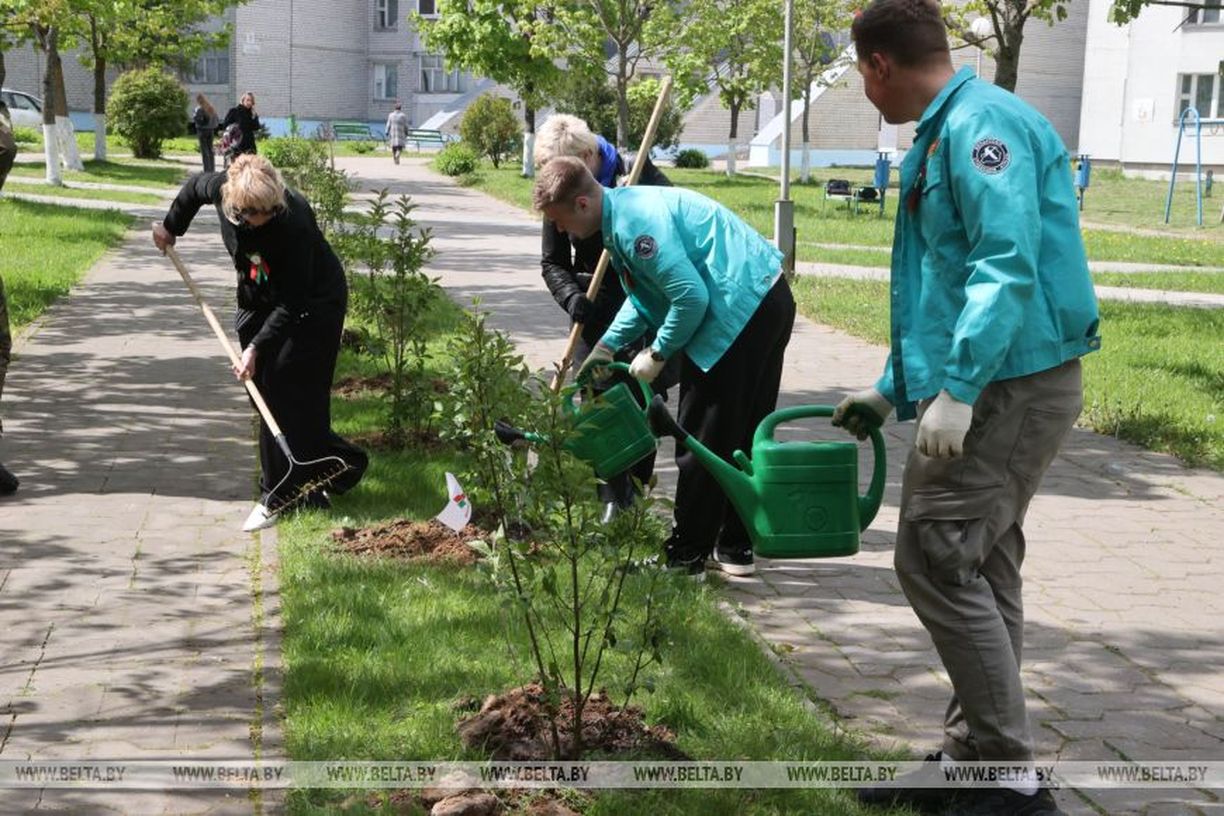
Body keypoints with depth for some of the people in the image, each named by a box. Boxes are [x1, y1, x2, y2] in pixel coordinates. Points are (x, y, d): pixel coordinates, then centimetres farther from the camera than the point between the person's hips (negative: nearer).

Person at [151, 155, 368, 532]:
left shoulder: (294, 223, -36)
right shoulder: (222, 189, -20)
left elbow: (291, 302, -30)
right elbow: (193, 186, 8)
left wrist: (256, 348, -33)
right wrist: (170, 228, 20)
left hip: (312, 305, -7)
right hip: (258, 300, 7)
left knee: (291, 395, -11)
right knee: (264, 392, 5)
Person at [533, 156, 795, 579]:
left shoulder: (634, 223, -19)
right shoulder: (627, 208, 15)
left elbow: (691, 296, -22)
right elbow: (644, 295, 26)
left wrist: (657, 354, -9)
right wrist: (607, 346, 18)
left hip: (739, 313, -11)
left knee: (702, 439, 0)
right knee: (744, 435, 16)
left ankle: (686, 554, 9)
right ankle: (736, 547, 26)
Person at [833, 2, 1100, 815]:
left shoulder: (981, 123, -14)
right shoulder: (943, 134, 19)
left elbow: (1008, 264, -26)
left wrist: (955, 389, -29)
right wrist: (893, 389, 29)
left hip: (1009, 385, -10)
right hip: (992, 384, 10)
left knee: (936, 560, -10)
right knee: (979, 570, 12)